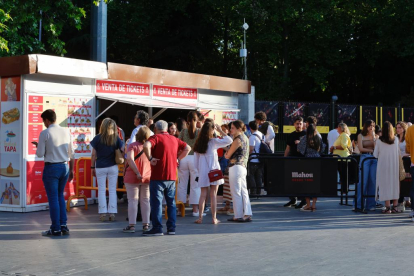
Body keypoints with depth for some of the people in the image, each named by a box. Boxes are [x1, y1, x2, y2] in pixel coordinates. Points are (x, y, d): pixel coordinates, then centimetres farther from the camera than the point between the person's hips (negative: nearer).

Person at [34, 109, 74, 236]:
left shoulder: (44, 133, -9)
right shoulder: (66, 132, 6)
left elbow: (40, 154, -8)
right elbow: (71, 153, 9)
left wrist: (37, 146, 13)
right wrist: (71, 170, 17)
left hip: (51, 168, -5)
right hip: (65, 167, 5)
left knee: (53, 198, 3)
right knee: (60, 196, 18)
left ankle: (56, 229, 6)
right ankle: (63, 226, 14)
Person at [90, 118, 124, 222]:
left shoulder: (98, 138, -5)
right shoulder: (116, 138, -2)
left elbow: (94, 154, -3)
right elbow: (123, 150, -6)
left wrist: (93, 167, 5)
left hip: (100, 167, -1)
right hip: (113, 167, 1)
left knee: (101, 190, 6)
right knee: (112, 190, 6)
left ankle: (102, 213, 5)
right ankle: (112, 213, 5)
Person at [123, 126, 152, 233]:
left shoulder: (133, 146, -10)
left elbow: (130, 159, -23)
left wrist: (137, 173, -24)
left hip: (132, 177, -3)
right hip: (147, 177, 3)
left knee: (132, 200, 3)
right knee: (146, 200, 12)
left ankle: (132, 225, 1)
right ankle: (146, 224, 14)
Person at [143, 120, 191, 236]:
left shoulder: (156, 137, -7)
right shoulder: (175, 139, 11)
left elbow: (146, 145, -27)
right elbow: (188, 148, 18)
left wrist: (150, 158, -15)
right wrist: (177, 159, 13)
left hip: (158, 176, -5)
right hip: (172, 177, 5)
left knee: (156, 202, -1)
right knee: (171, 203, 13)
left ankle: (157, 228, -2)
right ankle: (171, 228, 13)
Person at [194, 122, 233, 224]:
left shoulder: (198, 144, 3)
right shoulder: (213, 141, -8)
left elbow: (196, 162, 6)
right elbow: (229, 140, -7)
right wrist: (220, 131, 0)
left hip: (203, 172, 3)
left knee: (203, 194, 7)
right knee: (213, 195, 0)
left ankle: (200, 217, 3)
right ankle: (214, 218, 2)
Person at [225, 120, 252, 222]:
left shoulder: (238, 139, -13)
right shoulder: (245, 138, 14)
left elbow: (228, 155, -9)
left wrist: (226, 154, 12)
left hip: (235, 167, -9)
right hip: (243, 167, 9)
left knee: (236, 192, -3)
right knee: (244, 191, 10)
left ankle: (238, 216, 0)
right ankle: (247, 214, 9)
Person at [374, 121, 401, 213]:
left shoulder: (379, 141, -7)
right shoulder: (396, 140, -1)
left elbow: (375, 155, -1)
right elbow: (398, 153, 7)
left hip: (383, 165, -2)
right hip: (394, 165, 2)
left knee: (385, 185, 0)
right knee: (395, 184, 9)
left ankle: (388, 207, -2)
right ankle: (395, 206, 10)